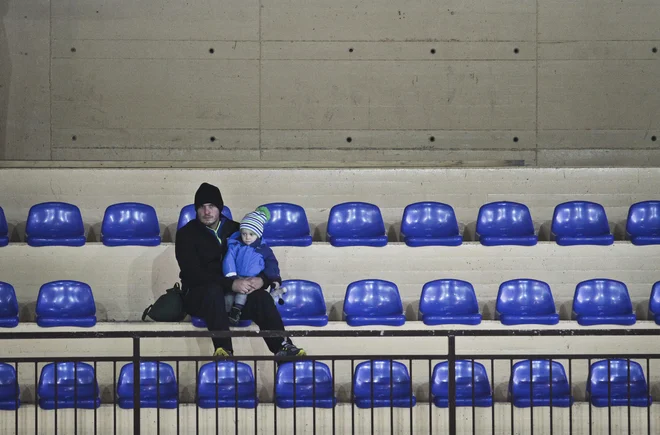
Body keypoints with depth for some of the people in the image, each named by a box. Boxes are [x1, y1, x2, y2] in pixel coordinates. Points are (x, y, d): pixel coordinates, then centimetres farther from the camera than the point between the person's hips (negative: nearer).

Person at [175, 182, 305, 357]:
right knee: (213, 291, -37)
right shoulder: (186, 234, 0)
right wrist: (231, 284, -27)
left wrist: (262, 280, -17)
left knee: (261, 296, -25)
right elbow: (193, 274, -15)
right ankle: (223, 350, -47)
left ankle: (282, 347, -36)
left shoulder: (235, 230, 11)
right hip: (198, 295, -3)